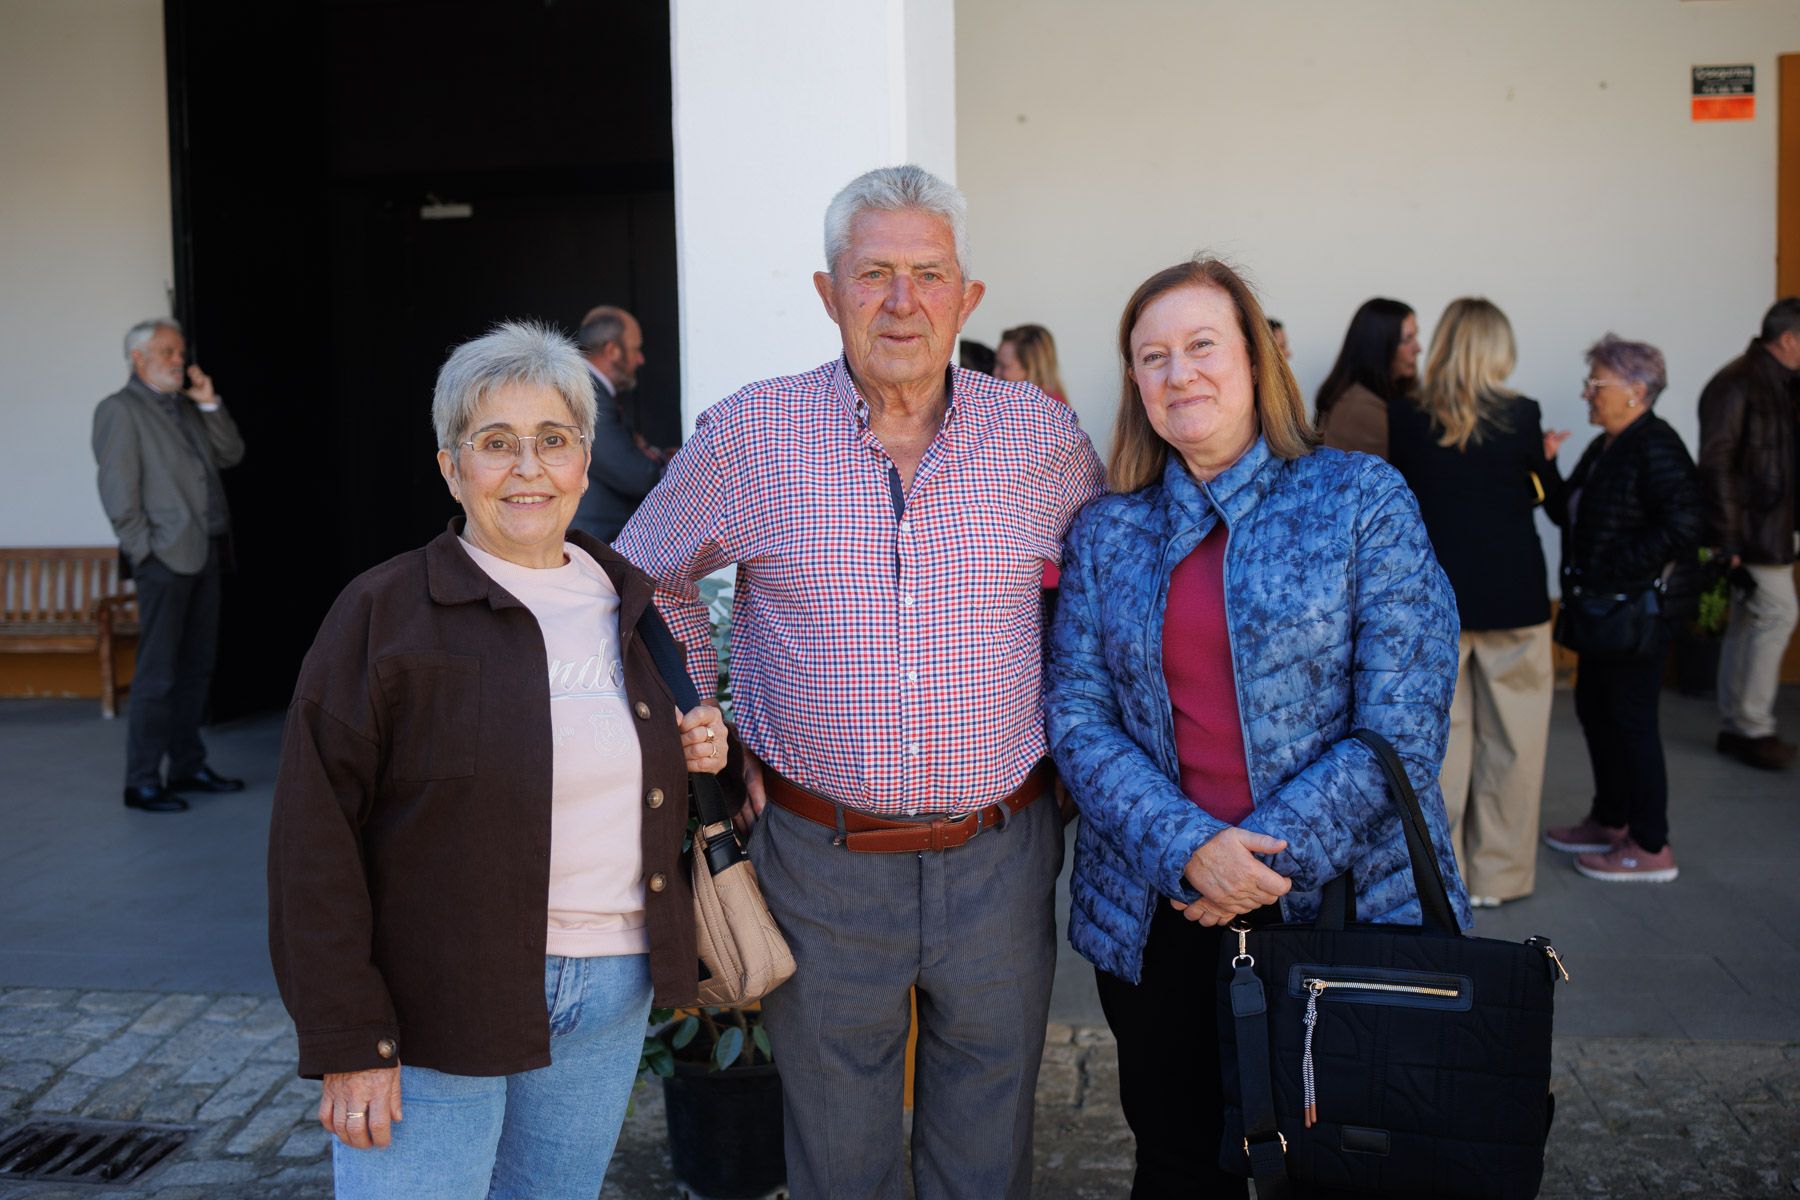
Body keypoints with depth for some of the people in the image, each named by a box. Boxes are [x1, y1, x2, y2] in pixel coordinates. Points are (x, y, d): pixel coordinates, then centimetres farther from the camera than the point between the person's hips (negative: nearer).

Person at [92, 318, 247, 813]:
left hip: (205, 554, 8)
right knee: (157, 675, -6)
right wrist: (145, 551, -13)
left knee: (196, 669, 13)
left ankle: (188, 766, 22)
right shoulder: (120, 410, -4)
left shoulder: (186, 408, 19)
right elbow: (118, 493, -10)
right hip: (166, 557, -8)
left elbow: (231, 454, 16)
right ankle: (142, 782, -1)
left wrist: (209, 404, 6)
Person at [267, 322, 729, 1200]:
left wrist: (699, 755, 0)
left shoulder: (631, 603, 8)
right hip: (437, 1001, -5)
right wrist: (347, 1042, -15)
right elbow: (315, 839, -12)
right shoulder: (387, 612, -9)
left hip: (613, 995, 5)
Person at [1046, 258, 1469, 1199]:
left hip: (1339, 904, -2)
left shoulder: (1360, 501, -4)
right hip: (1153, 919, 3)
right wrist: (1188, 849, -16)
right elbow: (1076, 717, -1)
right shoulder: (1106, 531, 6)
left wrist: (1272, 858, -16)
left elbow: (1403, 727, -9)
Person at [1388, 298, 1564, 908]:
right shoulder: (1520, 416, -8)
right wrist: (1546, 456, 21)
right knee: (1510, 739, 9)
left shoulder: (1404, 419, -5)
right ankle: (1498, 874, 16)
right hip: (1512, 596, -1)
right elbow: (1544, 494, 3)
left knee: (1439, 735, 9)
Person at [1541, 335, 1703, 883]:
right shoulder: (1604, 448, 13)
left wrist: (1618, 571, -21)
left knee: (1631, 720, -3)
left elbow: (1682, 528, -24)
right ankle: (1609, 822, 32)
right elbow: (1570, 513, 15)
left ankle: (1651, 848, 8)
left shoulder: (1656, 447, -17)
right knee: (1595, 711, 17)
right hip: (1603, 610, 10)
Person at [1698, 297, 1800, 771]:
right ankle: (1752, 727, 1)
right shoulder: (1736, 384, -15)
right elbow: (1716, 463, -18)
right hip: (1751, 528, -9)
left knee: (1748, 621, 12)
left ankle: (1736, 727, 20)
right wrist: (1728, 537, -20)